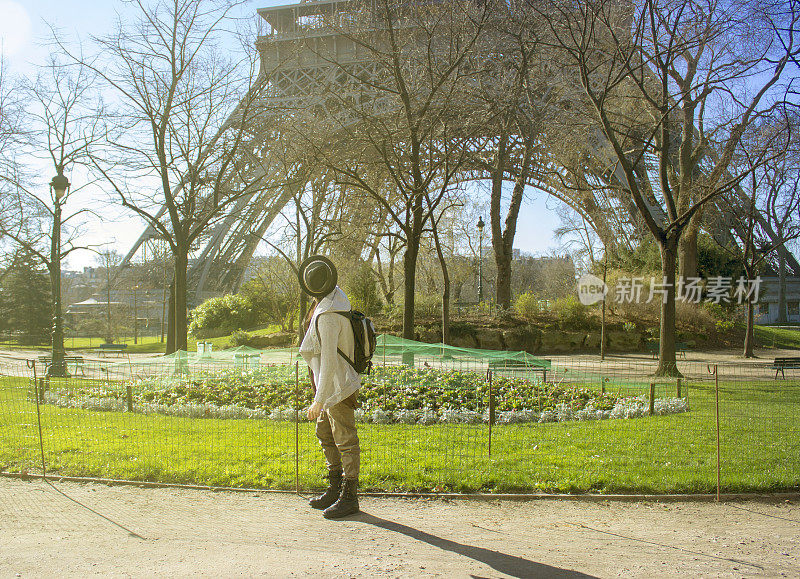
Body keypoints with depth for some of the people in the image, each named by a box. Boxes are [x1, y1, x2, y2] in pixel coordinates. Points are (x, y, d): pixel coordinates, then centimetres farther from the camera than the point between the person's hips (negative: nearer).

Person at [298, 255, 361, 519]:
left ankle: (349, 497, 9)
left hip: (337, 386, -10)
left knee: (345, 441, -1)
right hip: (329, 384, 10)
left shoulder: (327, 317, -26)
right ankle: (335, 490, 29)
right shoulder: (336, 295, 3)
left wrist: (319, 400, -25)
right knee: (325, 435, 19)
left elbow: (329, 361, -28)